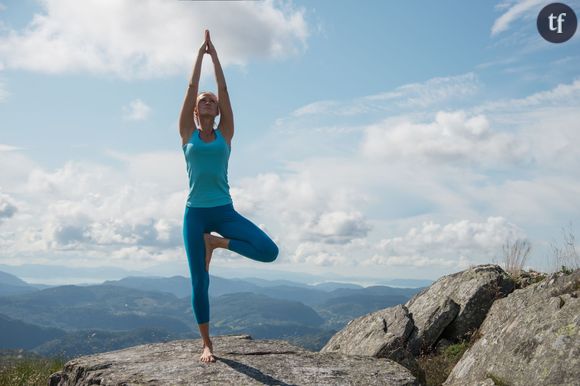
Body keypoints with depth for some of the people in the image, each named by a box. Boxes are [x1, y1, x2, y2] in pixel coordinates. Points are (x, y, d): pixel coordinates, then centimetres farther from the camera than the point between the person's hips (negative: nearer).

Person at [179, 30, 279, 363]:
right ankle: (207, 345, 17)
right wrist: (200, 54, 7)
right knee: (199, 284, -1)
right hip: (195, 212, -1)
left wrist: (215, 55, 7)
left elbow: (224, 90, 4)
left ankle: (216, 243, 5)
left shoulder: (225, 133, 8)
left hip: (224, 210, 1)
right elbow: (191, 87, 2)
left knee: (270, 251, -19)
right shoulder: (187, 133, 6)